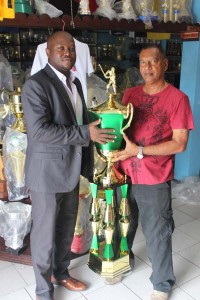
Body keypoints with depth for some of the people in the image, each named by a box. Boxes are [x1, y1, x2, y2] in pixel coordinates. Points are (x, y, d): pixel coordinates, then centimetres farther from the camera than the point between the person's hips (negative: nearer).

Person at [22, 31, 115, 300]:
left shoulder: (75, 83, 11)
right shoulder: (36, 84, -16)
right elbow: (39, 131, -26)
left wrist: (99, 128, 4)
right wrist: (86, 134, -24)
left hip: (71, 169, 8)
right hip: (48, 172, -8)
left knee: (66, 228, 22)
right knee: (45, 233, 9)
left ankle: (61, 273, 45)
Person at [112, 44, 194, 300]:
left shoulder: (177, 98, -10)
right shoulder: (129, 94, 6)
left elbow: (179, 143, -14)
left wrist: (139, 151, -20)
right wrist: (116, 156, -2)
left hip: (154, 180, -4)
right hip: (125, 174, 5)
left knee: (156, 233, 10)